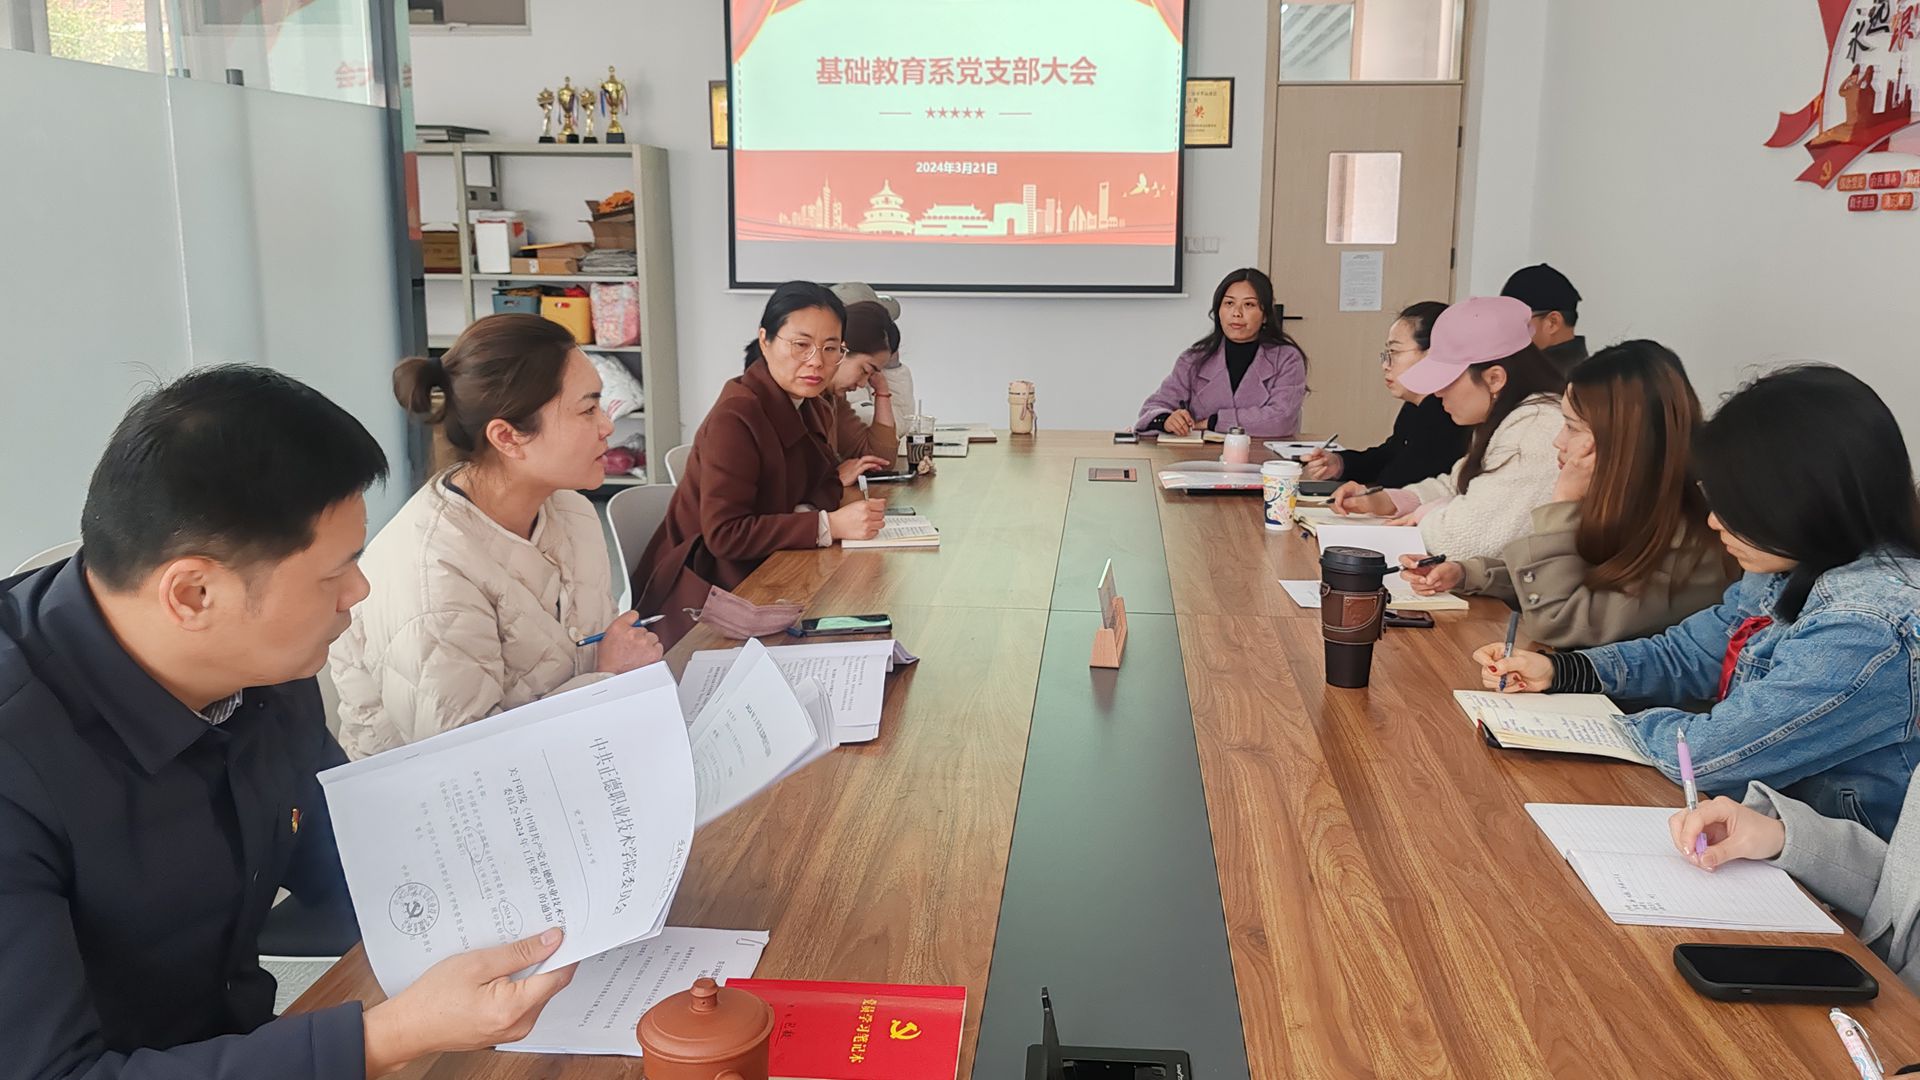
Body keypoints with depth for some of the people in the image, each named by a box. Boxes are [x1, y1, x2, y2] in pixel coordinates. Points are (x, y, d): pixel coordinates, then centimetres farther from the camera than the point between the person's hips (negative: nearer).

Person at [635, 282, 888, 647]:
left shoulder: (810, 408, 6)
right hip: (706, 589, -8)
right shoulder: (736, 417, -20)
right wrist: (830, 525, -29)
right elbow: (724, 533, -26)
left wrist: (836, 479, -15)